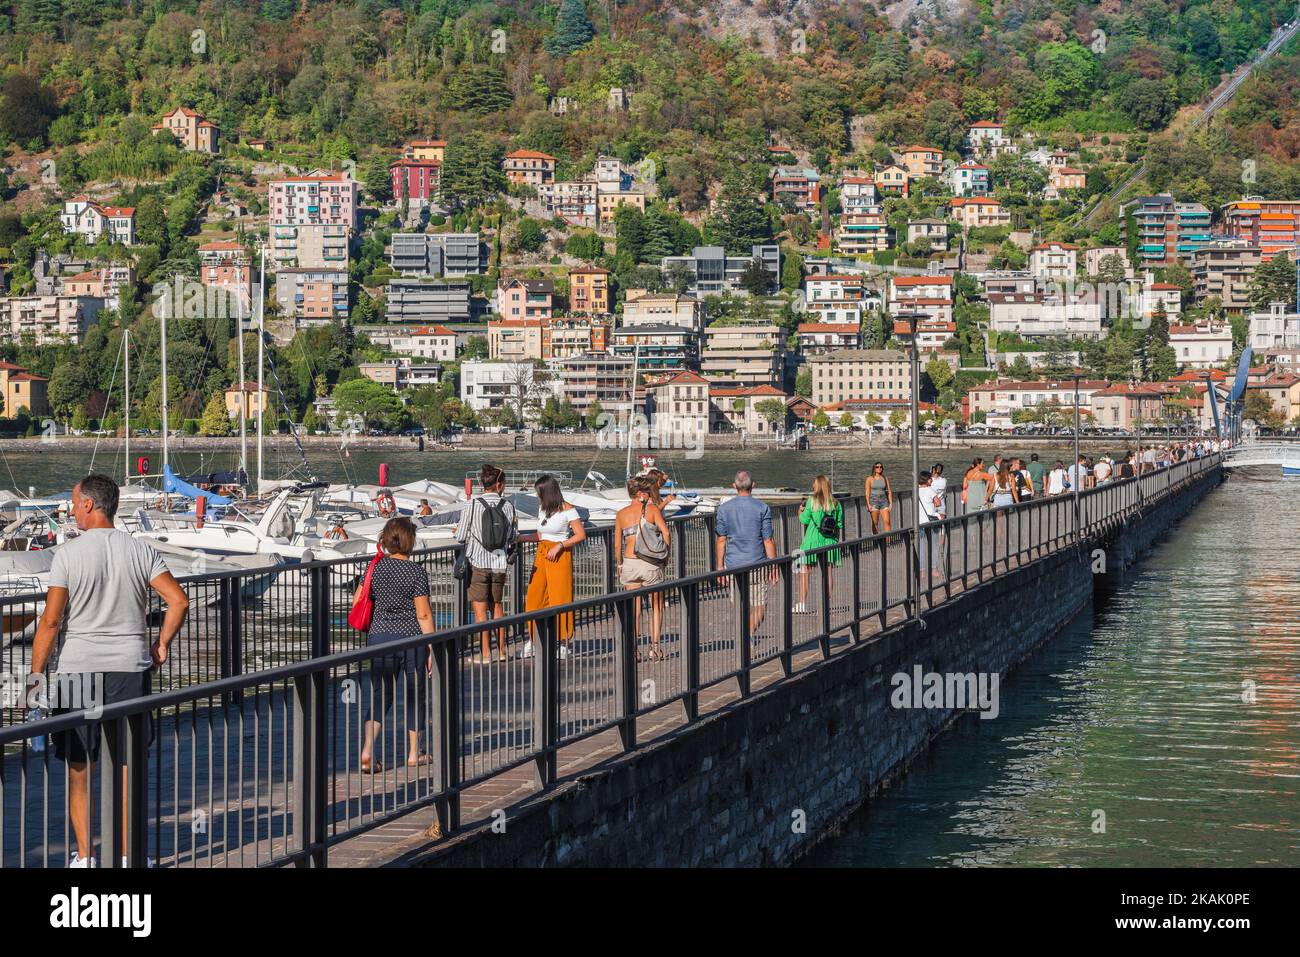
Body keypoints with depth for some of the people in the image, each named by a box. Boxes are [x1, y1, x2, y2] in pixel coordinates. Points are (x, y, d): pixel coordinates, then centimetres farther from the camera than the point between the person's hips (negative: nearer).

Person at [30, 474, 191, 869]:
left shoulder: (69, 553, -6)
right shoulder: (140, 551, 1)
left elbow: (51, 620, -9)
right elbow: (179, 600, -8)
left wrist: (35, 677, -2)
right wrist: (161, 644, 5)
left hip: (78, 669, -2)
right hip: (130, 667, 2)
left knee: (78, 768, 9)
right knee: (128, 766, 9)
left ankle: (84, 856, 10)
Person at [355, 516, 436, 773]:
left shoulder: (376, 567, 1)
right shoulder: (416, 571, -10)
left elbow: (357, 600, 7)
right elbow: (424, 614, -10)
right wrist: (432, 648, -5)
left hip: (379, 637, 3)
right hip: (412, 638, -3)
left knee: (379, 695, 8)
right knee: (414, 696, 12)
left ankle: (367, 751, -9)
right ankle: (413, 754, 22)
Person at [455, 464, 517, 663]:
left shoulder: (473, 504, -9)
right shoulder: (507, 506, -1)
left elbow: (460, 537, -8)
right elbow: (512, 538, 6)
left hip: (478, 562, -3)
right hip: (500, 563, 3)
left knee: (480, 609, 1)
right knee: (497, 606, 18)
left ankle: (485, 654, -2)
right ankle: (502, 650, 22)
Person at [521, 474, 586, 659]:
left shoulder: (567, 510, -8)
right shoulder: (542, 509, 13)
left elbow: (581, 535, -9)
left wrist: (559, 545, -16)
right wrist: (520, 538, 7)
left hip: (560, 555, -6)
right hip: (542, 554, 6)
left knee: (559, 598, -5)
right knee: (534, 597, 2)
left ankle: (563, 643, 1)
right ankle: (533, 639, 10)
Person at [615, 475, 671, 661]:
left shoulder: (621, 514, 5)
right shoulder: (652, 509, -3)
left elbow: (618, 542, 6)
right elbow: (665, 532, -14)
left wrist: (620, 564, 17)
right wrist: (666, 555, -2)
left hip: (630, 562, 2)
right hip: (651, 562, -2)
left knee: (634, 609, 7)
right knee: (656, 606, 12)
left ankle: (635, 650, 3)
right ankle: (655, 648, 9)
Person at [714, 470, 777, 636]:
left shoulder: (723, 509, 2)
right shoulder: (762, 508, -6)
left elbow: (721, 540, 4)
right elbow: (768, 540, -5)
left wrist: (720, 566, 11)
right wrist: (774, 566, 2)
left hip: (733, 565, 3)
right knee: (759, 606, 2)